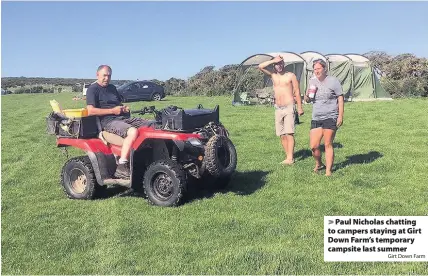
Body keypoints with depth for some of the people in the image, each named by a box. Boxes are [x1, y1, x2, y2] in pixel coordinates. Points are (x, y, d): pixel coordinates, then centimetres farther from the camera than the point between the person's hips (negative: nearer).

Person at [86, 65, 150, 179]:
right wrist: (112, 110, -13)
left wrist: (124, 108, 10)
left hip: (123, 118, 8)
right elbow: (90, 111, -12)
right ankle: (121, 168, -37)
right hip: (108, 121, -8)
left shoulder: (112, 88, 25)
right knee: (133, 131, -36)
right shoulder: (93, 89, 1)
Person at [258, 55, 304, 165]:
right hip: (278, 108, 5)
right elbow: (260, 66, 3)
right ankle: (288, 156, 9)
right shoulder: (273, 75, 12)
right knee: (282, 135, 3)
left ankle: (290, 158, -15)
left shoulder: (291, 76, 3)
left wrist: (300, 107, -2)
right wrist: (273, 60, -4)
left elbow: (297, 91, 2)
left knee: (289, 133, -13)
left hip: (289, 107, -4)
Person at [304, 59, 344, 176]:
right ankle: (318, 164, 25)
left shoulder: (333, 81, -1)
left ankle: (328, 171, 4)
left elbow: (340, 98, -2)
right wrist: (307, 95, -3)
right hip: (316, 118, 5)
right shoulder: (312, 81, 14)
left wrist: (340, 116, -10)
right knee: (313, 146, -1)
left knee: (328, 145, -4)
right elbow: (307, 100, 20)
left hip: (330, 117, -4)